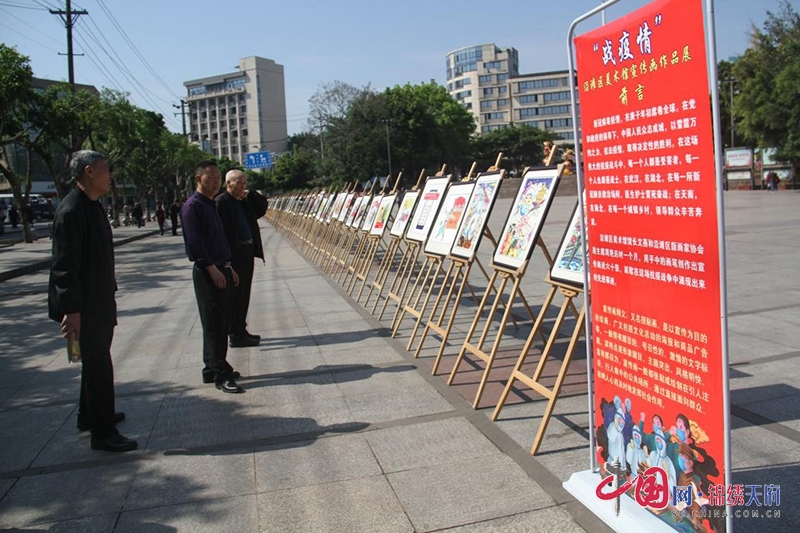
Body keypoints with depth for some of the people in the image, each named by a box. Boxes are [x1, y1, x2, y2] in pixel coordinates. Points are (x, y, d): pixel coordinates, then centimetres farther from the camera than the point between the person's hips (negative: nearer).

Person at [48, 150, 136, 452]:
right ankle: (103, 433, 9)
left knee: (96, 362, 21)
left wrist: (108, 296, 21)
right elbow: (64, 265, -23)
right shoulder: (72, 210, -20)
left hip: (99, 302, 10)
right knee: (98, 367, -2)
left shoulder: (91, 206, 11)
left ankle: (90, 416, 37)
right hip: (85, 306, -10)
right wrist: (71, 310, -23)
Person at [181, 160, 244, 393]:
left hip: (221, 271, 9)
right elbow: (195, 242, -17)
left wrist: (229, 268, 19)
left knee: (221, 324, 13)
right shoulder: (193, 206, -10)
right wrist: (213, 269, -20)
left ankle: (214, 369, 24)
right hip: (207, 273, -9)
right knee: (214, 326, -5)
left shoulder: (212, 205, 18)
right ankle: (221, 375, -1)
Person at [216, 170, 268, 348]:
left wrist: (251, 195, 5)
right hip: (233, 255, -8)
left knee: (243, 295, 15)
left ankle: (241, 331, 25)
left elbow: (262, 208, 23)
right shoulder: (221, 202, -12)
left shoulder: (245, 201, 13)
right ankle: (236, 335, 5)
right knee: (236, 296, -2)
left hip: (246, 253, 9)